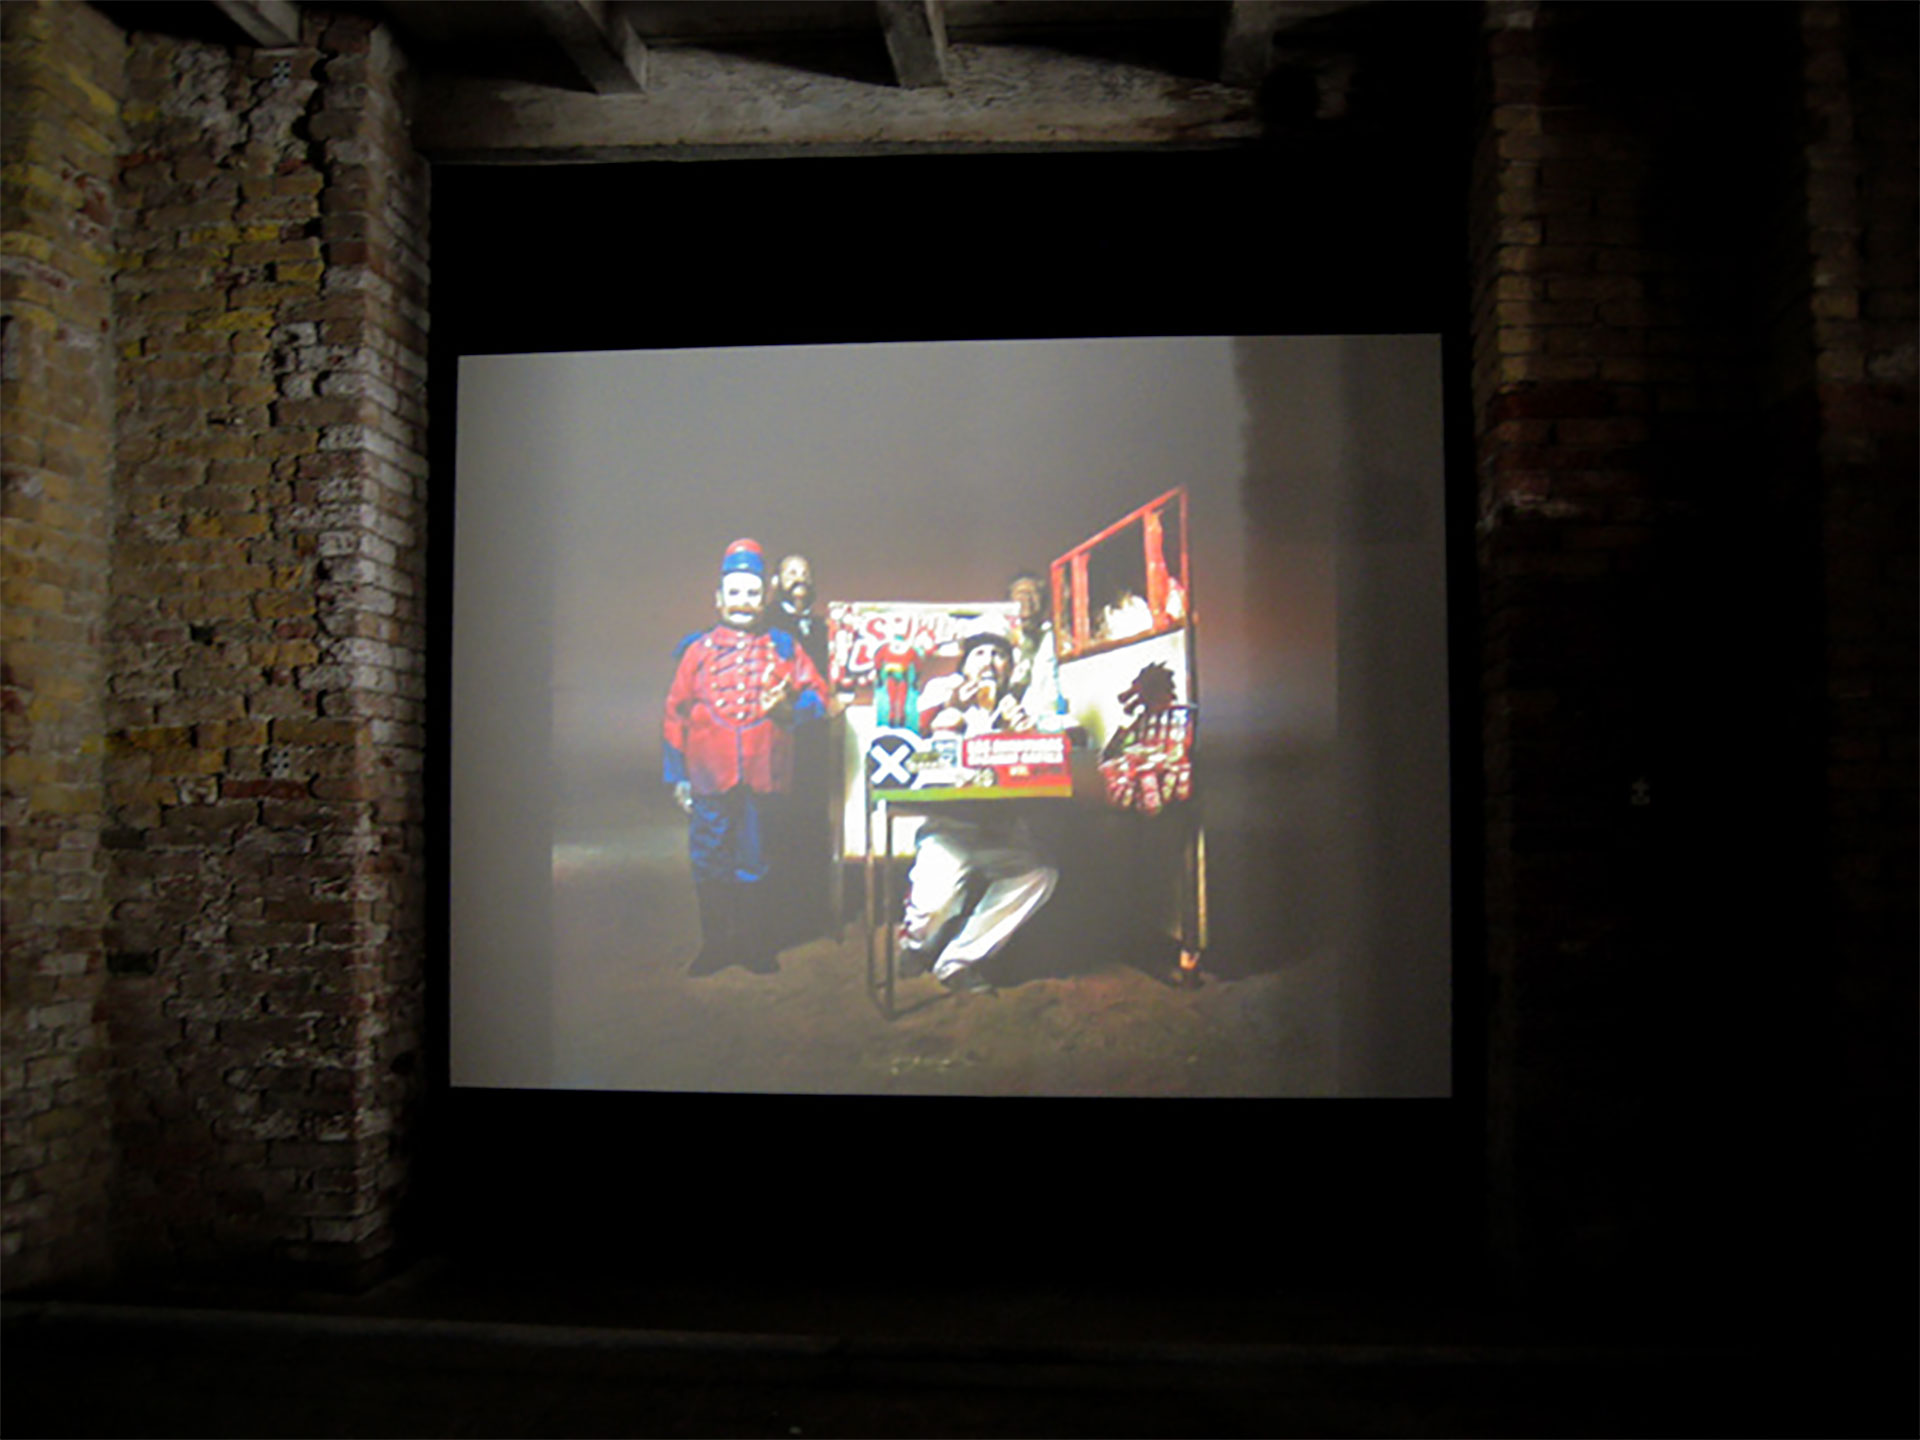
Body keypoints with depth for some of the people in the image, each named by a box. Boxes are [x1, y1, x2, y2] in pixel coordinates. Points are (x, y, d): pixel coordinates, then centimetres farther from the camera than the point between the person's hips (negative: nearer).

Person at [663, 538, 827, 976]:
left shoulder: (784, 648, 6)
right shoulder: (698, 649, 5)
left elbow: (817, 696, 2)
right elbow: (676, 714, 7)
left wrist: (789, 706, -20)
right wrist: (677, 776, 4)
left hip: (764, 776, 0)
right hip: (710, 777, 0)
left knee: (755, 865, 9)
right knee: (709, 866, 5)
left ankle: (756, 946, 21)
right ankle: (716, 944, 19)